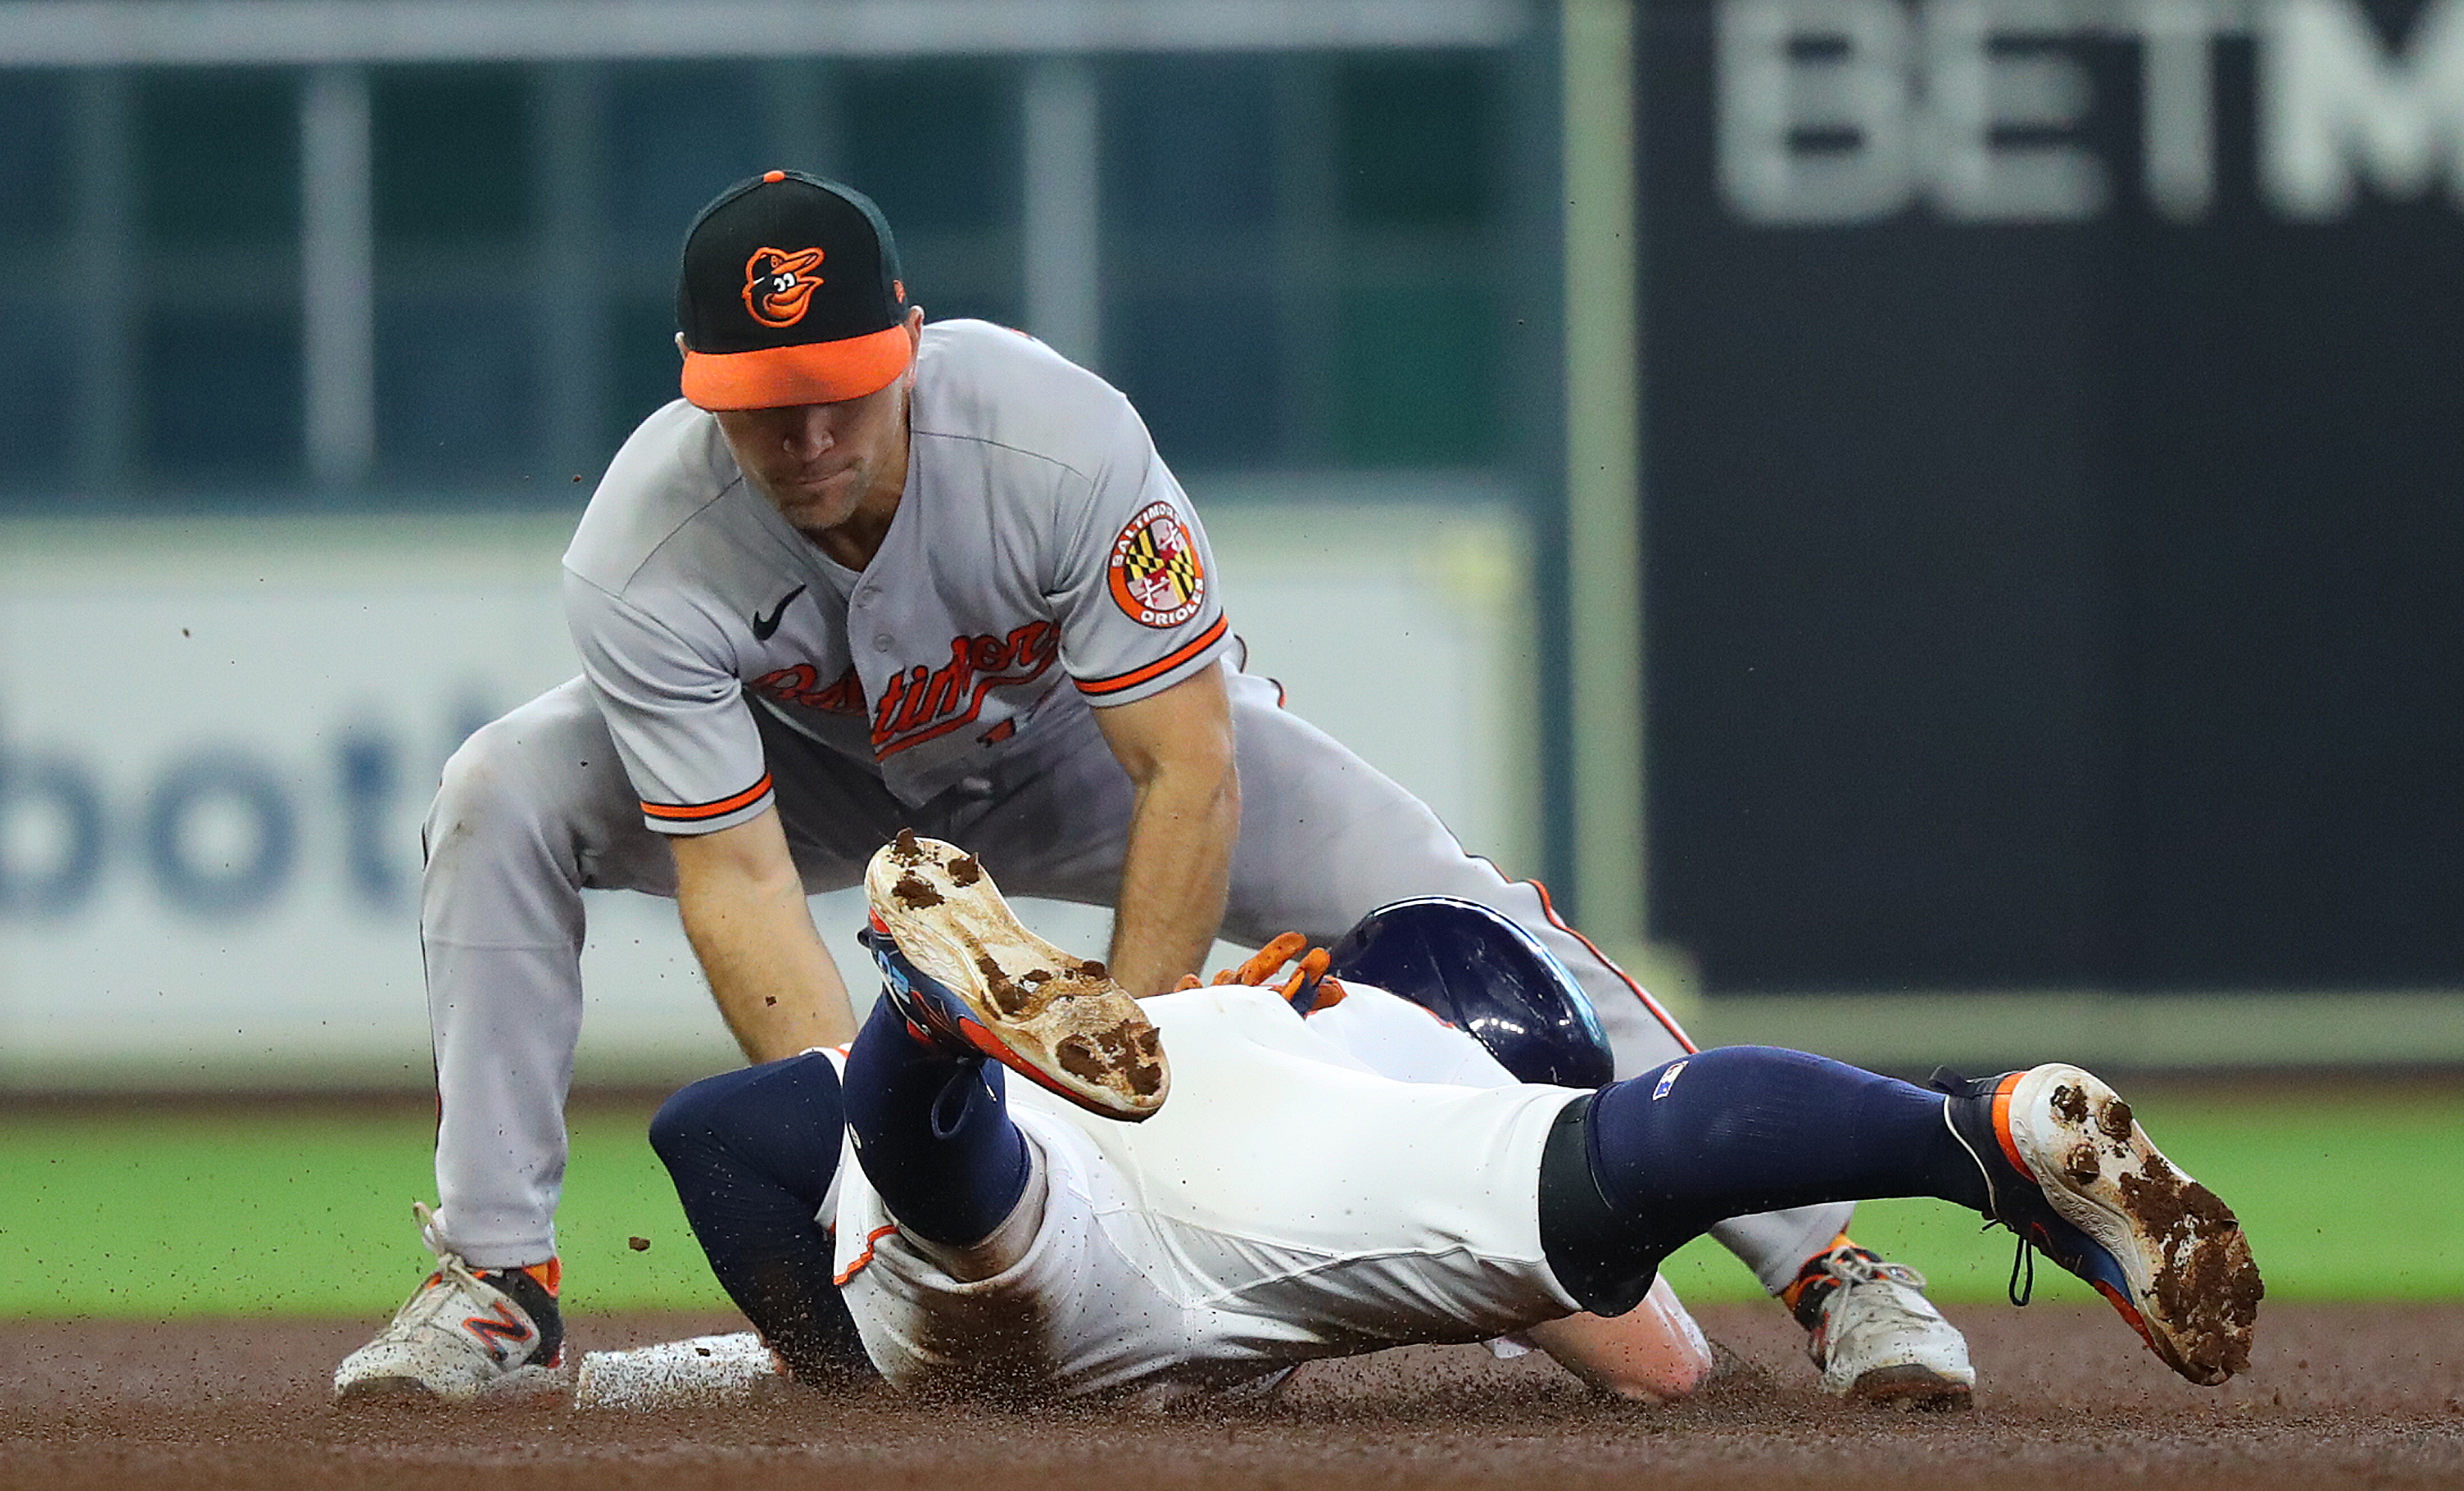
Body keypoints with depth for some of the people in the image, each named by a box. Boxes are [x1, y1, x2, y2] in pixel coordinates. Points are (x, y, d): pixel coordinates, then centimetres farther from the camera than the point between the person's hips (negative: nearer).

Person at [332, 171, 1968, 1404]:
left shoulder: (1062, 443, -38)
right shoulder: (644, 553, -35)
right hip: (818, 766, 1)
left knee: (1438, 901, -18)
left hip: (1077, 741, -1)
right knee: (503, 799, -26)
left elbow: (1191, 779, -34)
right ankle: (500, 1287, -17)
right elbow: (733, 877, -34)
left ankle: (1819, 1255, -12)